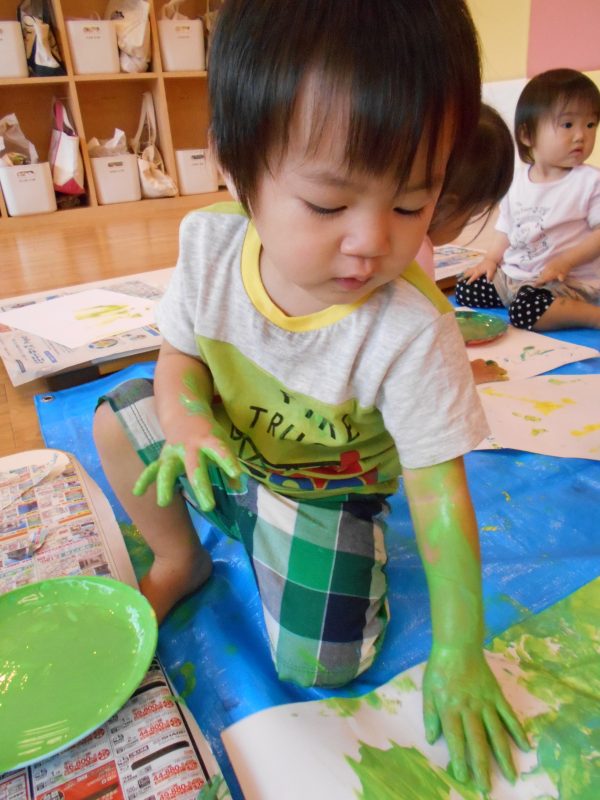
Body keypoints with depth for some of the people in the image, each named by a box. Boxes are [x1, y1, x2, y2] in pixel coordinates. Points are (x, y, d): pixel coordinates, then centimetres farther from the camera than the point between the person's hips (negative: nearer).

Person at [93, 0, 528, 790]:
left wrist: (458, 651, -20)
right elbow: (179, 351, -6)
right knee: (117, 418, -4)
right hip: (228, 454, 4)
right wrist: (188, 419, -30)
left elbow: (439, 493, -26)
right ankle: (179, 560, 16)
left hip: (326, 489, -3)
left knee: (319, 665, -11)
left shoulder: (412, 334, -35)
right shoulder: (210, 244, -23)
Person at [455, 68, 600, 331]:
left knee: (525, 310, -34)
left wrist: (565, 261, -23)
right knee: (465, 289, 2)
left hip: (568, 282, -7)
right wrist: (491, 259, 4)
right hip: (513, 275, 7)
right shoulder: (517, 180, 7)